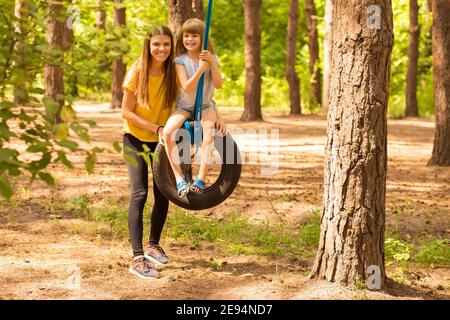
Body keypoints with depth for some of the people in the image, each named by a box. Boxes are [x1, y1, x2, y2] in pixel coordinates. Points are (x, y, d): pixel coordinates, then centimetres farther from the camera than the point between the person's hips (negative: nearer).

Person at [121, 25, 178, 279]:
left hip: (162, 139, 4)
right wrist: (157, 128, -21)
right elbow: (126, 112, -15)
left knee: (163, 194, 6)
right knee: (140, 193, -15)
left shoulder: (174, 72, -10)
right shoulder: (137, 72, -17)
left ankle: (154, 245, 28)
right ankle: (138, 258, -16)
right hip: (136, 139, -3)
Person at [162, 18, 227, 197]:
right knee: (167, 132, -29)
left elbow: (218, 84, -12)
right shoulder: (180, 60, -6)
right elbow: (187, 87, -17)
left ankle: (201, 179, -28)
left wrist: (212, 63, -23)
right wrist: (200, 69, -27)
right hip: (184, 107, -1)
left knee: (210, 129, -32)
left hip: (205, 106, 1)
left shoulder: (210, 59, 0)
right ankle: (179, 178, -23)